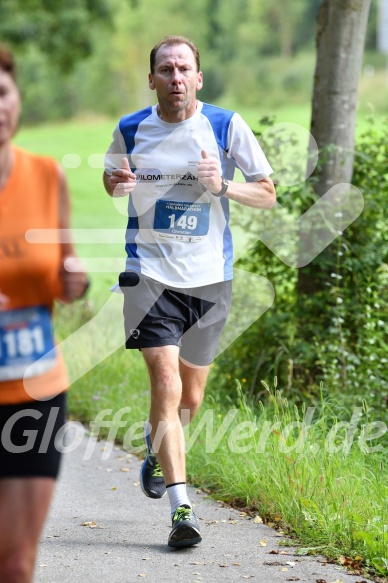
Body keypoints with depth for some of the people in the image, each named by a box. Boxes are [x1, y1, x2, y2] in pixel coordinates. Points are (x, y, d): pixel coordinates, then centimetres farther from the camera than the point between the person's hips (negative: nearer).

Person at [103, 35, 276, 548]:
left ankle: (156, 446, 48)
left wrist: (222, 186, -17)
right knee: (166, 384, -17)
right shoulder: (130, 130, 0)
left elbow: (268, 194, 2)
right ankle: (181, 508, -15)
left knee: (191, 397, 13)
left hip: (209, 276, 1)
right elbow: (112, 180, 18)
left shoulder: (226, 125, -3)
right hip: (150, 271, -1)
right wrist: (117, 183, -6)